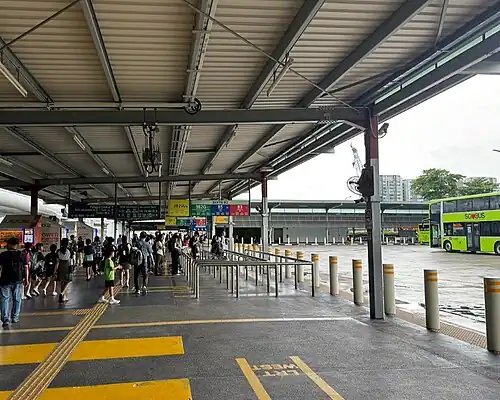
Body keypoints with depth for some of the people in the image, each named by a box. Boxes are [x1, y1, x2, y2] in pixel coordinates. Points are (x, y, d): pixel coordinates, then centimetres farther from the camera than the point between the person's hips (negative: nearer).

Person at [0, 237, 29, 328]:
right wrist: (26, 278, 9)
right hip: (18, 280, 2)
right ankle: (15, 318, 24)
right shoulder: (22, 255, 1)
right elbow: (26, 268, 1)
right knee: (17, 299, 14)